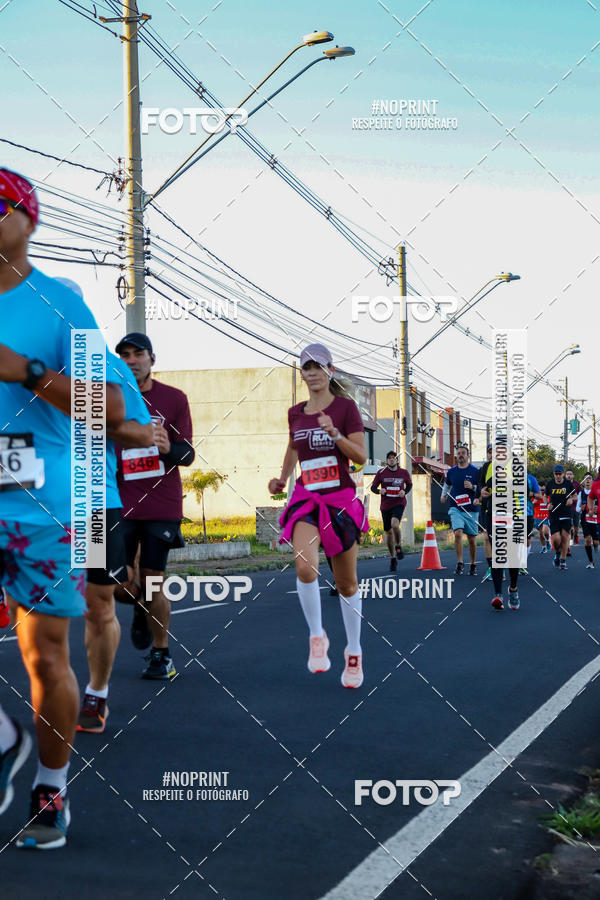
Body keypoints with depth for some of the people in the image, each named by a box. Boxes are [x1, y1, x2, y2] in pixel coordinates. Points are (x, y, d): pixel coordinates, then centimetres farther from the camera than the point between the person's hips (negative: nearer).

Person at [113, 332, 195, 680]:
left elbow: (187, 455, -1)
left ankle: (162, 656, 18)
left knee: (153, 584, -1)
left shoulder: (174, 398, 1)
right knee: (118, 583, -7)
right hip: (121, 504, 1)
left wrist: (168, 448, -22)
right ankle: (141, 607, 29)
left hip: (162, 506, -1)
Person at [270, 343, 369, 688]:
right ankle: (317, 637, -4)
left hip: (341, 499, -2)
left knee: (347, 583, 6)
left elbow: (361, 456, -8)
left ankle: (354, 651, 25)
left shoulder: (345, 406, -4)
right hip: (306, 498, 2)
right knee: (305, 567, -24)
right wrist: (282, 478, 11)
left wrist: (335, 434, -23)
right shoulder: (295, 413, 9)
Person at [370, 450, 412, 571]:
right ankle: (393, 558, 23)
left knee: (394, 524, -30)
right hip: (385, 505, 2)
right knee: (388, 532, 7)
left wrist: (405, 491, -3)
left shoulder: (404, 473, 2)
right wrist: (379, 491, -16)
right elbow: (373, 487, 6)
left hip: (399, 503, -2)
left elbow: (409, 484, 18)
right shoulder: (381, 473, 0)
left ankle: (398, 546, -3)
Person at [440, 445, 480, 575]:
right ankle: (459, 564, -12)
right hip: (456, 509, 1)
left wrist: (472, 487, -17)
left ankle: (473, 565, 22)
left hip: (471, 510, -1)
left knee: (472, 539, 6)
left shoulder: (475, 471, -2)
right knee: (458, 533, -18)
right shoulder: (451, 471, 8)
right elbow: (447, 484, 27)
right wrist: (444, 495, 12)